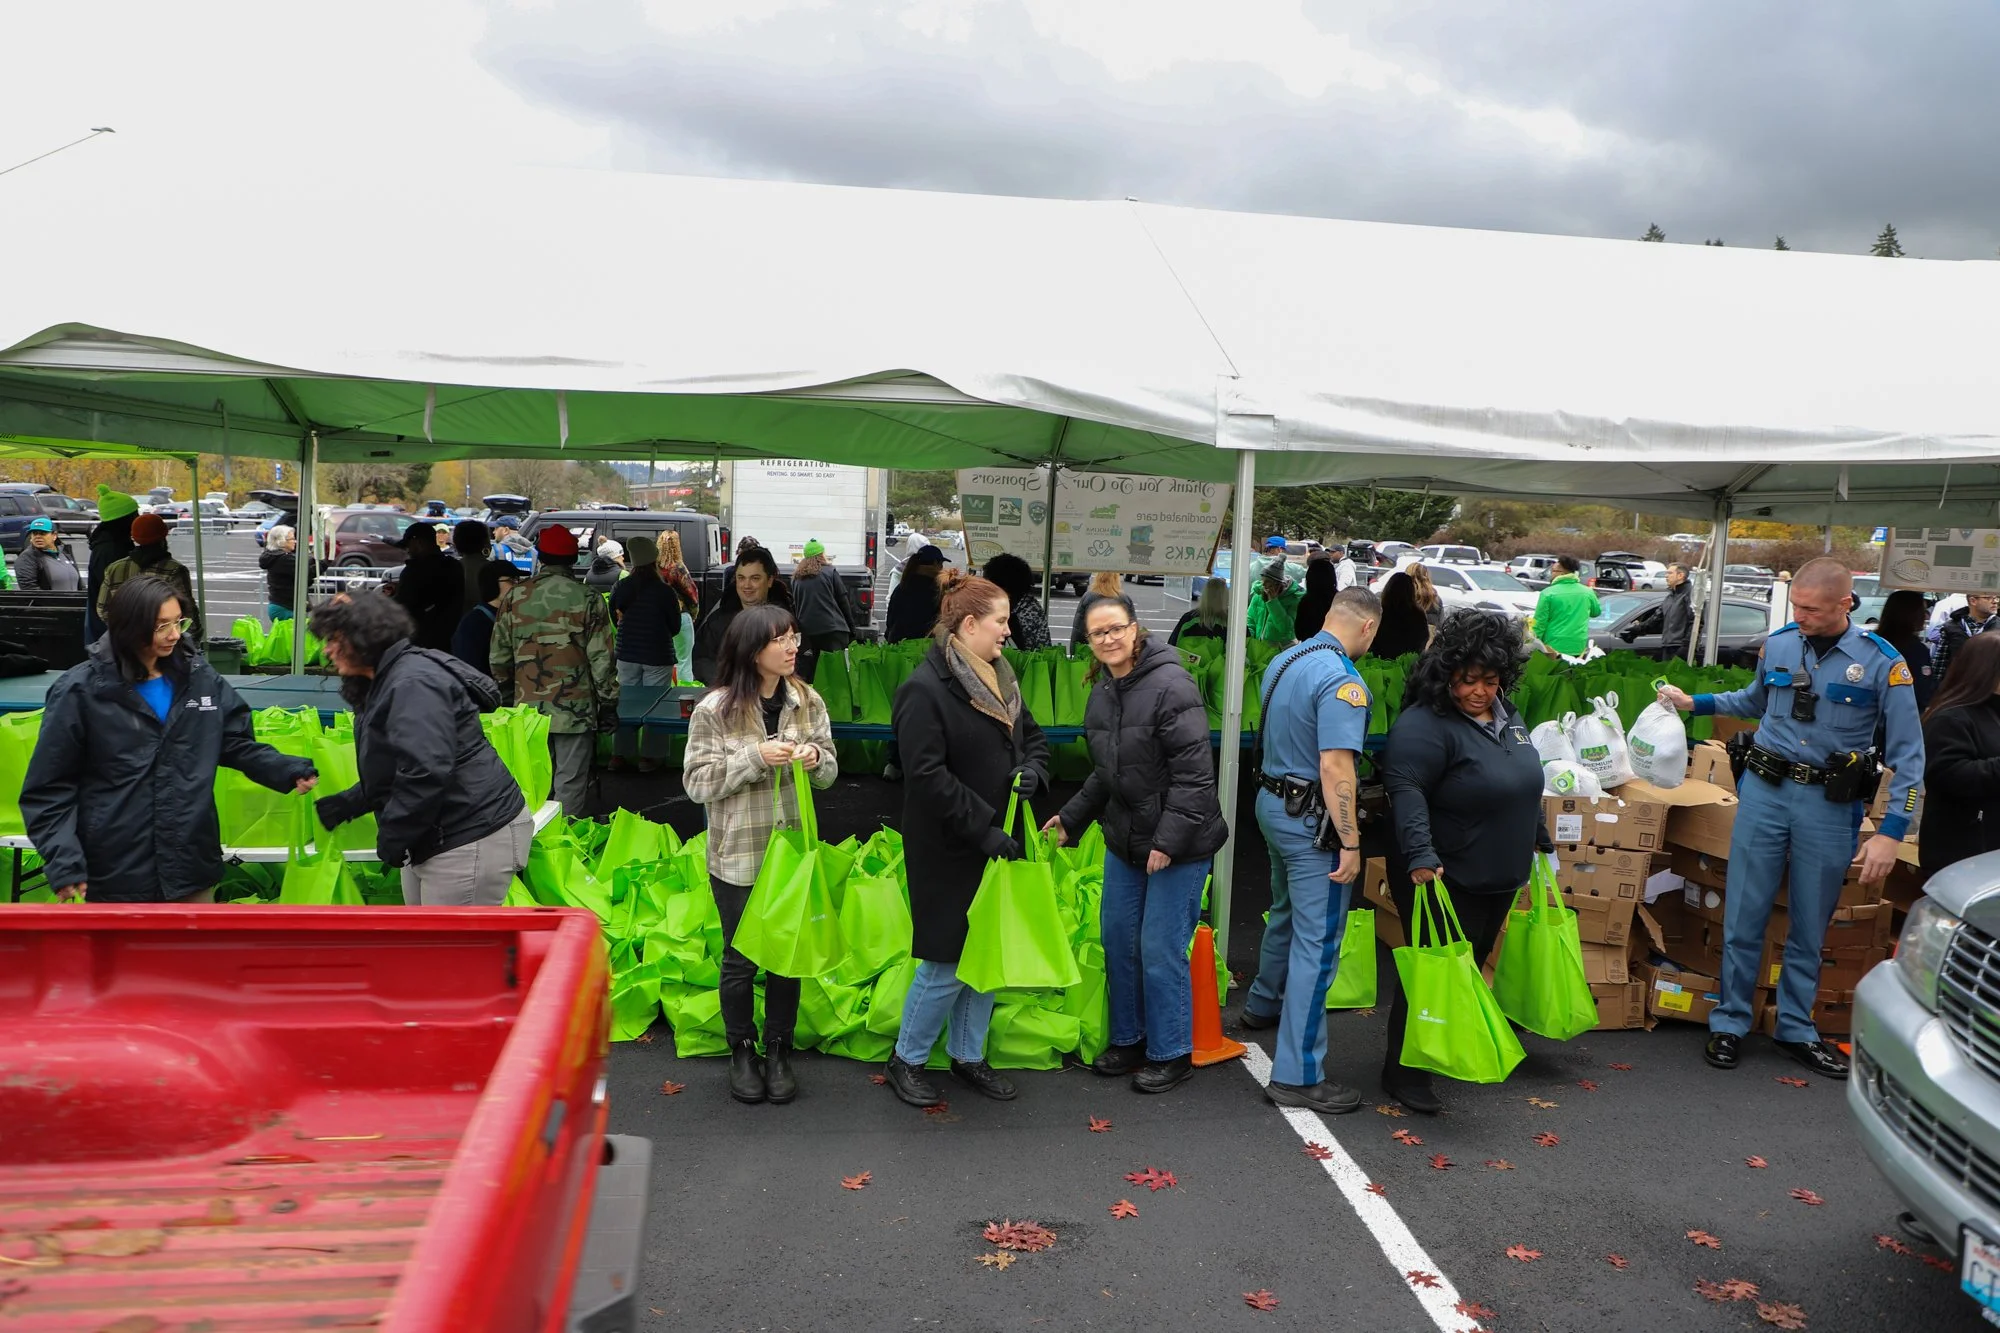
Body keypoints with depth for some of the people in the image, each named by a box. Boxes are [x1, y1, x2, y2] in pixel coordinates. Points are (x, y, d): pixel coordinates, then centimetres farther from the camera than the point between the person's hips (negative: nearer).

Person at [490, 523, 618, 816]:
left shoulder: (514, 597, 1)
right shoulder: (587, 600, -8)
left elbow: (499, 658, 7)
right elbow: (601, 660, -8)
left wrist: (506, 698, 21)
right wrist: (609, 704, 1)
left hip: (528, 708, 3)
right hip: (575, 711, -3)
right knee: (570, 784, 3)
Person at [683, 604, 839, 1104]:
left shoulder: (808, 702, -1)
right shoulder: (715, 710, -12)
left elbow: (829, 774, 7)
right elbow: (698, 782, -11)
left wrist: (816, 758, -16)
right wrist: (754, 758, -22)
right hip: (738, 856, -3)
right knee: (740, 959, 10)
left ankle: (779, 1052, 29)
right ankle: (742, 1053, 30)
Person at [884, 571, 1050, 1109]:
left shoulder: (1000, 677, 9)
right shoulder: (925, 688, -17)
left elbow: (1032, 737, 20)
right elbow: (928, 775, -22)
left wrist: (1032, 771, -3)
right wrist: (984, 829, -23)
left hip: (997, 843, 8)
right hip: (949, 852, -8)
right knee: (948, 962, -1)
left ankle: (968, 1055, 33)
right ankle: (907, 1059, 20)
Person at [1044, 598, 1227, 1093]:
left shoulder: (1170, 685, -18)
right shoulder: (1102, 694, 8)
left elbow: (1193, 773, -21)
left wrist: (1168, 839, -23)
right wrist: (1071, 818, 16)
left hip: (1179, 844, -8)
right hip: (1125, 839, 8)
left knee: (1161, 949, -3)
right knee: (1117, 937, 14)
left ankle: (1172, 1054, 15)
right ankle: (1129, 1040, 31)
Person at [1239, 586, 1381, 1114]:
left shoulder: (1283, 661, 7)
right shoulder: (1342, 681, -21)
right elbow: (1336, 766, -27)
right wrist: (1350, 843, -23)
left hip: (1273, 800, 10)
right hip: (1311, 820, -10)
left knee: (1287, 913, 29)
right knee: (1318, 942, -5)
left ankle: (1264, 1003, 50)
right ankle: (1297, 1074, -2)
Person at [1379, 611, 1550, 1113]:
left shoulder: (1507, 716, 9)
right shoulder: (1424, 724, -19)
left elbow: (1524, 786, 22)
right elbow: (1406, 791, -29)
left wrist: (1540, 842, 25)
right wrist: (1420, 856, -38)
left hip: (1499, 878, 8)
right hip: (1441, 879, -8)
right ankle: (1403, 1073, 9)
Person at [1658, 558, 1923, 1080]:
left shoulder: (1883, 662, -8)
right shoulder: (1777, 644, 1)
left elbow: (1907, 754, -5)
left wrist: (1891, 831, -11)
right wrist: (1694, 703, 14)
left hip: (1829, 806, -2)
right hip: (1765, 790, 2)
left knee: (1810, 927, 10)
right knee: (1744, 915, 3)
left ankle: (1796, 1028, 26)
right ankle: (1730, 1022, 16)